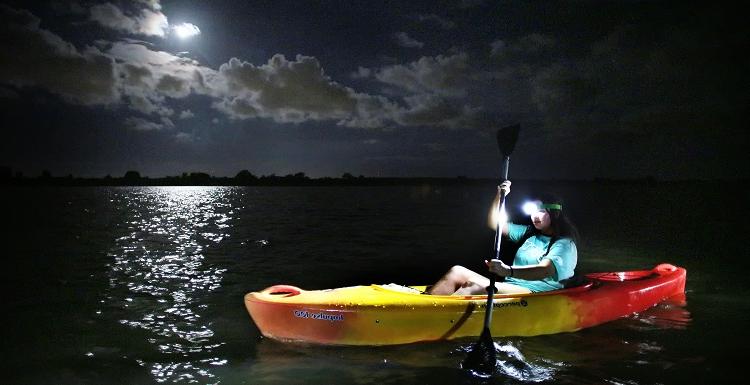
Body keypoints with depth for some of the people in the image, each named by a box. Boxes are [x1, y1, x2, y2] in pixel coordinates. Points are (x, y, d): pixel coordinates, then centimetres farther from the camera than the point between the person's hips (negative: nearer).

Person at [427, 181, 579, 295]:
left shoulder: (565, 244, -1)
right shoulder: (529, 233, 23)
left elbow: (544, 271, -22)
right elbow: (495, 223, 23)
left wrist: (508, 270, -39)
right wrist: (500, 196, 6)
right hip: (509, 286, 7)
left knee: (477, 288, -34)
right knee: (457, 272, -14)